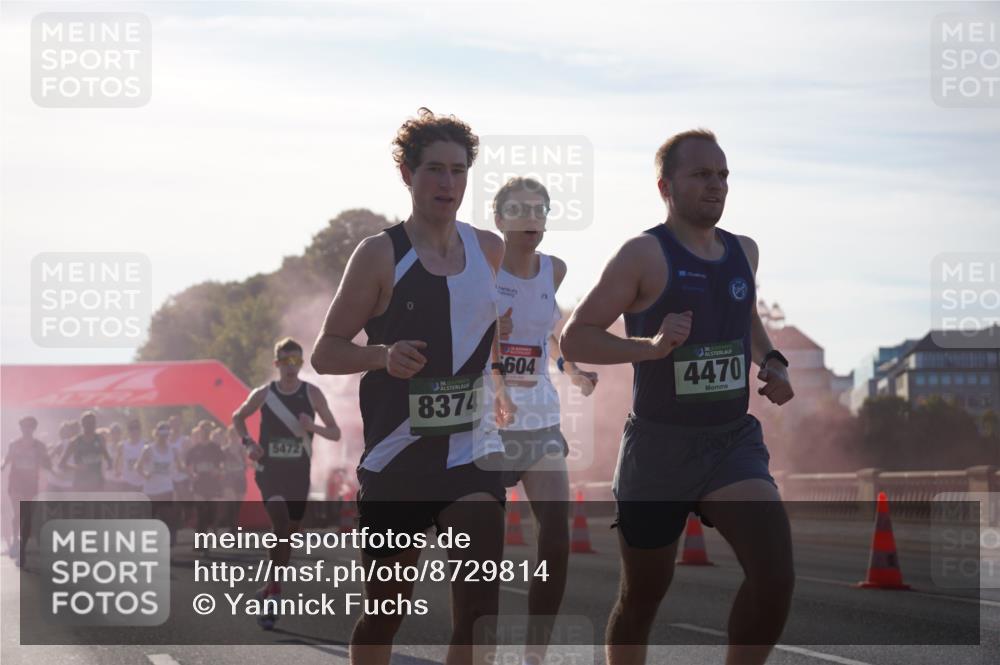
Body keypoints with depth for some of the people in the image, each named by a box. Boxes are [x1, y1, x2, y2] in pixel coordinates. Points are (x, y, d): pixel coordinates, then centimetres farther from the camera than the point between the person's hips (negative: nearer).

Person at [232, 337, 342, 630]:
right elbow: (238, 417, 16)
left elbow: (335, 433, 1)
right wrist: (248, 441, -3)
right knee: (281, 529, -20)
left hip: (299, 475, 2)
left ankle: (271, 590, 28)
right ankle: (274, 594, -19)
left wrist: (313, 427, -20)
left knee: (288, 536, 10)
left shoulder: (312, 394, -1)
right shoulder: (263, 394, -2)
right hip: (270, 473, -2)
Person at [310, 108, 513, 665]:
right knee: (386, 607, 9)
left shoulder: (489, 249, 7)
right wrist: (383, 356, -23)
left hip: (472, 449, 2)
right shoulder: (381, 254, -5)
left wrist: (500, 383, 12)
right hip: (396, 453, -2)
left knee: (479, 602, -15)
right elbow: (325, 353, -5)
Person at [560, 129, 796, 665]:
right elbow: (574, 338, -11)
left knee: (775, 574, -20)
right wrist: (651, 346, -25)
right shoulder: (645, 254, -9)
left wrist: (770, 361, 11)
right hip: (659, 446, -4)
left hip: (734, 441, 4)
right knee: (642, 598, 10)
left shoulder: (743, 251, 9)